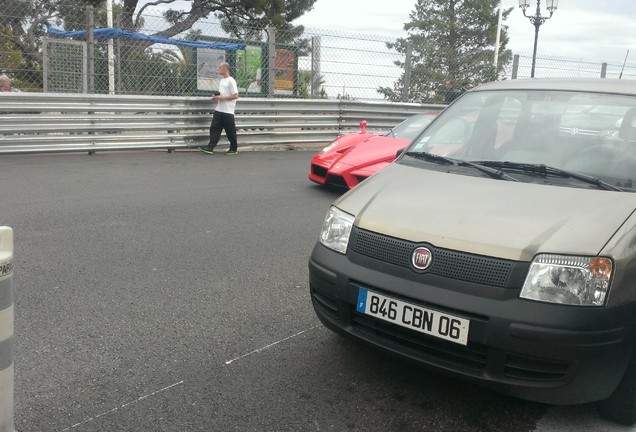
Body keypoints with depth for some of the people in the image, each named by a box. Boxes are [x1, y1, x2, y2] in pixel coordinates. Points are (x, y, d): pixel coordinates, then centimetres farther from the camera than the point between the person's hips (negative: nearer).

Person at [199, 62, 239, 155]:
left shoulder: (231, 81, -11)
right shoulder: (221, 80, 16)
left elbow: (235, 96, -16)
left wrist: (222, 97, -17)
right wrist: (217, 96, 5)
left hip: (228, 111, -8)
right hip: (219, 110, 8)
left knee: (230, 131, 1)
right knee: (214, 128, 1)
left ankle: (234, 149, 13)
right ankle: (210, 147, 0)